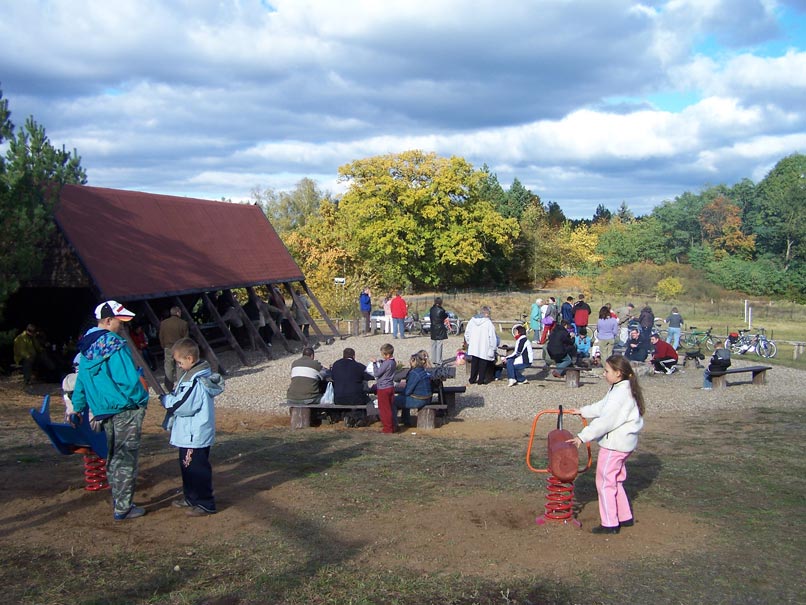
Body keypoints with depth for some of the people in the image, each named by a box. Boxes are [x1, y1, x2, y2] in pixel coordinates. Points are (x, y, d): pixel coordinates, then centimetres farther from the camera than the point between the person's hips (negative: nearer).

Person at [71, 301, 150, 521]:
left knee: (113, 457, 20)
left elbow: (81, 380, 17)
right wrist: (142, 400, -8)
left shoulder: (87, 347, 9)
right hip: (125, 410, -8)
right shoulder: (114, 346, -19)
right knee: (126, 460, 0)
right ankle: (123, 509, 5)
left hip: (103, 411, 8)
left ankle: (117, 502, 30)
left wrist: (78, 408, 24)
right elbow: (128, 379, -22)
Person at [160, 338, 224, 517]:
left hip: (195, 435, -11)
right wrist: (170, 395, 3)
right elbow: (183, 398, 19)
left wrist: (165, 399, -12)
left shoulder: (196, 381, -25)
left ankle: (205, 504, 7)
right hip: (188, 434, 11)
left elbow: (183, 406, -26)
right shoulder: (193, 375, 9)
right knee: (187, 466, 22)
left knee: (198, 468, -2)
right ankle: (190, 497, 35)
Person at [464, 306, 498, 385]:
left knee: (474, 363, 14)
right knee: (483, 364, 6)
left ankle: (472, 379, 18)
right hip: (484, 349, -4)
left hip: (473, 348, 4)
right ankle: (481, 380, 8)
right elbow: (492, 337, -10)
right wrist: (493, 348, -2)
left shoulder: (472, 320, 3)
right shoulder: (488, 322, -11)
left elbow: (467, 333, 10)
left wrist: (469, 342, 22)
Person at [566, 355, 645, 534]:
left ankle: (609, 523, 4)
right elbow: (602, 407, 24)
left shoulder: (621, 394, -23)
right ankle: (625, 517, 29)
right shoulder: (621, 389, 10)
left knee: (605, 482, -2)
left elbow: (606, 420, -27)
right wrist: (582, 411, 28)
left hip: (615, 444, -11)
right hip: (622, 443, 11)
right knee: (616, 480, 20)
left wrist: (583, 436, -25)